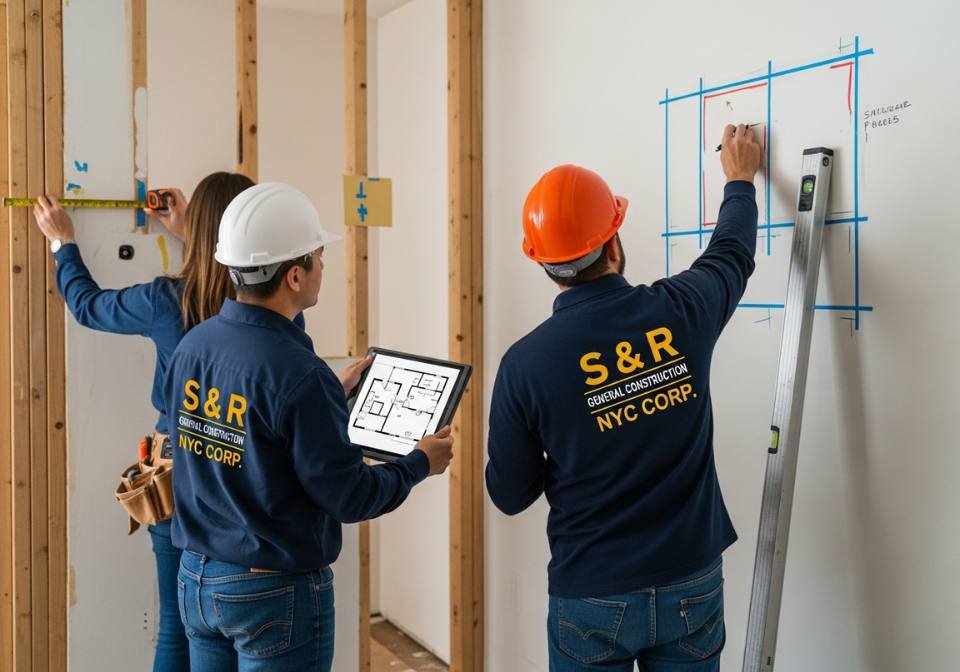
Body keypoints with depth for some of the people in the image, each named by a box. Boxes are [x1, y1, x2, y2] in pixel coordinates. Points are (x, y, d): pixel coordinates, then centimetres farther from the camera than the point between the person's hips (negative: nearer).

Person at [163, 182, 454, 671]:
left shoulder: (191, 346, -3)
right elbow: (348, 498, -19)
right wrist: (421, 462, -2)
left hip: (197, 578, 7)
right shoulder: (298, 375, -26)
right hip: (275, 594, -7)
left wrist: (332, 396, 17)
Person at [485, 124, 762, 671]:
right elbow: (733, 254, 13)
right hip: (692, 586, 3)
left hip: (593, 598, -2)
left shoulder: (526, 363, -17)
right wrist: (740, 180, 30)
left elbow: (510, 495, -5)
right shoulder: (680, 312, -11)